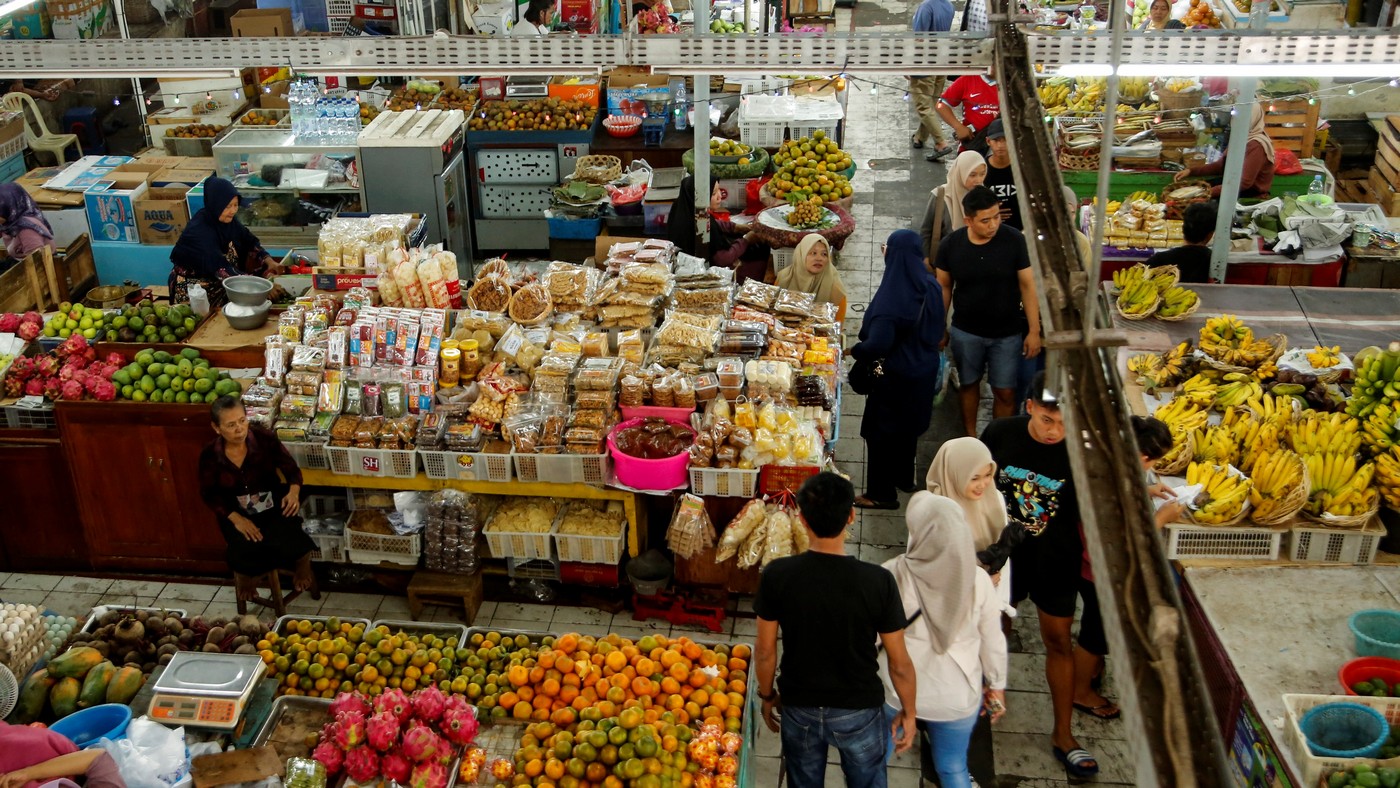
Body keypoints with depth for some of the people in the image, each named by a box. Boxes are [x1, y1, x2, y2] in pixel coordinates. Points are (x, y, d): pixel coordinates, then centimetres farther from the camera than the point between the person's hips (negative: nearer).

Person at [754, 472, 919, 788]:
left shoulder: (777, 575, -19)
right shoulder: (878, 581, -23)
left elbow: (764, 651, -8)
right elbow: (899, 663, -13)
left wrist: (767, 696, 10)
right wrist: (908, 712, 3)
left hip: (799, 709, 1)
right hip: (859, 713, -1)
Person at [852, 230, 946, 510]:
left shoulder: (892, 297, -29)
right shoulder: (930, 286, -6)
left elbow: (878, 344, -33)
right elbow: (936, 331, 7)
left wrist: (855, 350, -15)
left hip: (897, 375, -8)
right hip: (925, 369, 8)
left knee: (881, 431, 9)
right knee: (908, 426, 26)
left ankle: (882, 494, 20)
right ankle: (904, 478, 44)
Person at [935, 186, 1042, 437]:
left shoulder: (1014, 240, -17)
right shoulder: (949, 245, -13)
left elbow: (1027, 285, -10)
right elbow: (944, 287, 1)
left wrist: (1034, 330, -9)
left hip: (1007, 333, -1)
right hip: (965, 332, 1)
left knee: (1005, 392, 7)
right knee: (969, 384, 19)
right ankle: (970, 436, 40)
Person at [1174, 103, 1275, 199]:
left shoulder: (1256, 146, -21)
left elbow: (1245, 182, -26)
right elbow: (1221, 165, 13)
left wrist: (1211, 191, -30)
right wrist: (1191, 171, 2)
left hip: (1252, 197, -9)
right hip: (1236, 190, 9)